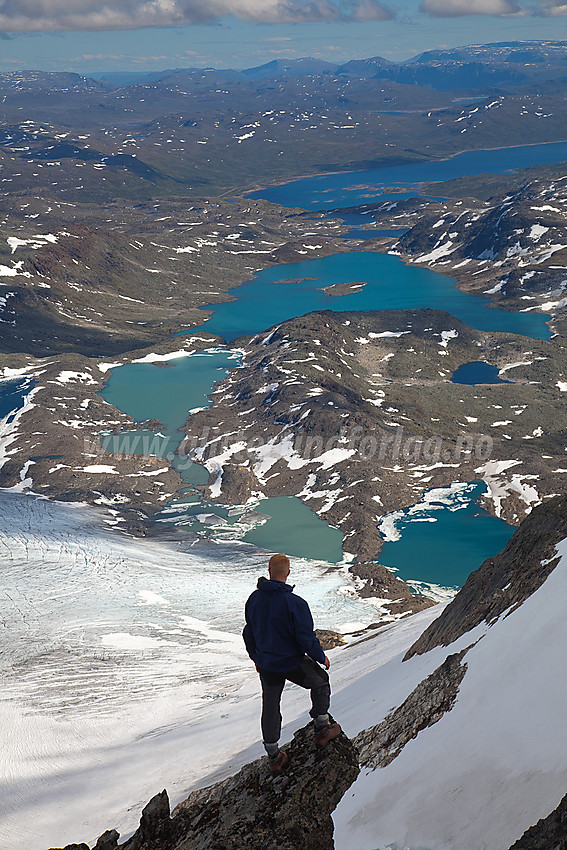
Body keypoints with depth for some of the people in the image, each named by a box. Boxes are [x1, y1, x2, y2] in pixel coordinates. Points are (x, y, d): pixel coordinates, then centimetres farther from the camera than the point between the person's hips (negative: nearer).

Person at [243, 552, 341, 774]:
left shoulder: (254, 599, -7)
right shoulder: (295, 604, -27)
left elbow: (249, 633, 5)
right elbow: (306, 638, -20)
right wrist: (321, 658, -2)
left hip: (266, 664, 5)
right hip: (293, 663, -5)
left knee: (270, 706, 19)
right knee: (320, 682, 23)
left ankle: (273, 756, 30)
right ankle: (322, 729, 33)